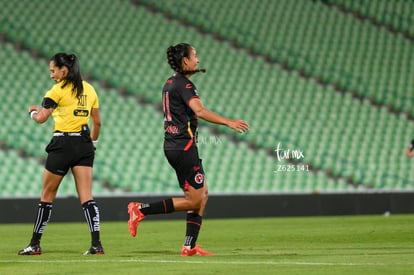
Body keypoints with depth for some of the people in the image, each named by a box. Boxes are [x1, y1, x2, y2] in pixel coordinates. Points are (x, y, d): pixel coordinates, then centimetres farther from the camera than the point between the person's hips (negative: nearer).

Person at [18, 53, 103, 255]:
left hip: (63, 144, -5)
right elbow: (97, 122, 15)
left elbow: (41, 118, -12)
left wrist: (32, 111, 9)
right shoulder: (89, 89, 12)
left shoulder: (59, 90, -8)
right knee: (86, 197, -1)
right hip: (84, 145, 5)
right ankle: (96, 244, -15)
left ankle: (35, 244, 13)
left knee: (47, 195, 7)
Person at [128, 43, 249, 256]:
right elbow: (199, 111, -28)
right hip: (183, 147, -10)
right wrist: (229, 122, -31)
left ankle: (189, 246, 7)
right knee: (194, 200, -6)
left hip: (172, 145, 10)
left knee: (203, 195, 11)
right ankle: (141, 209, -7)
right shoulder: (184, 85, -14)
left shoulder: (170, 83, 15)